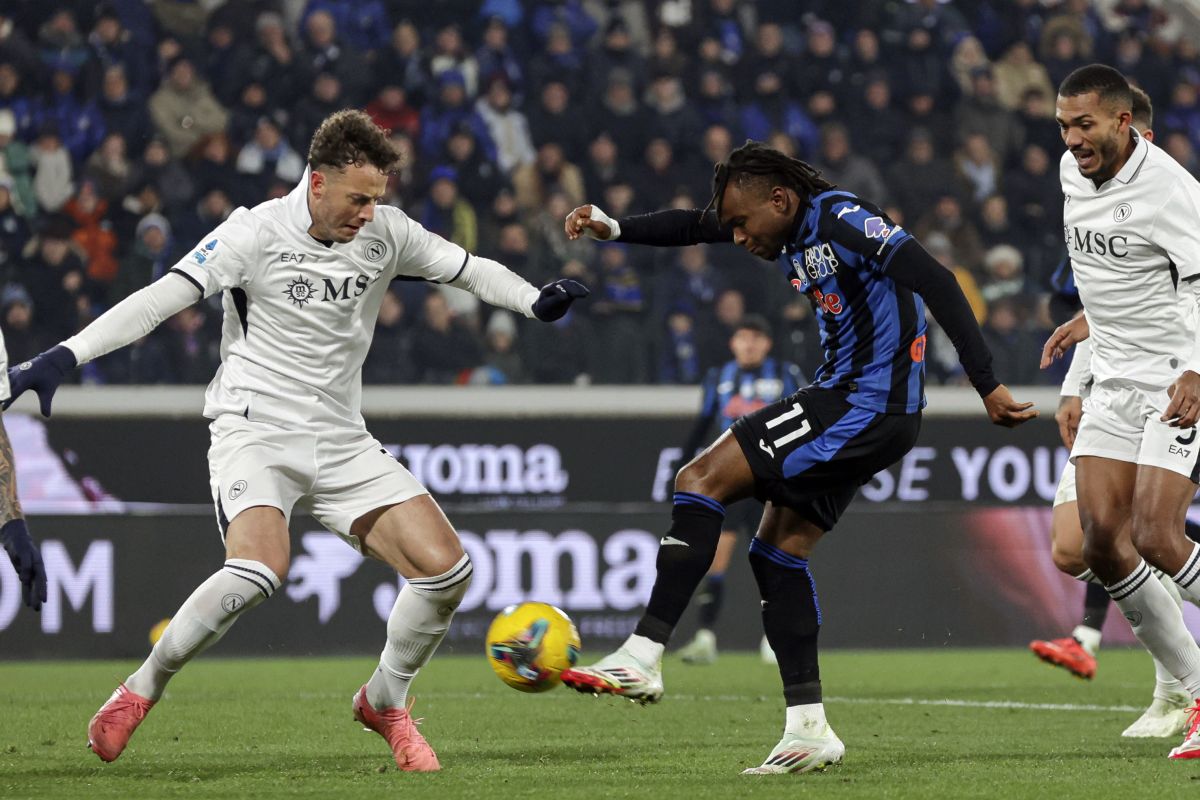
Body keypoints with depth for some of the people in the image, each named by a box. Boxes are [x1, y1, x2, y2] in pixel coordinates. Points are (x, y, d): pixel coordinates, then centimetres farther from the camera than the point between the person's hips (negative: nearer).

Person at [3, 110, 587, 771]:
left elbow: (465, 268, 15)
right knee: (260, 568, -32)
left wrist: (537, 302, -5)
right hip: (255, 432, -5)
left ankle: (384, 704, 17)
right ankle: (139, 692, -12)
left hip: (341, 443, 6)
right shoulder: (257, 233, -12)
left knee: (445, 568, -8)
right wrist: (64, 357, -29)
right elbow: (162, 297, -18)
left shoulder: (385, 232, 3)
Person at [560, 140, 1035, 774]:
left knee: (702, 479, -11)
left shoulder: (842, 218, -16)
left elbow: (935, 283, -22)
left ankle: (642, 656, -12)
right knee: (778, 551, 10)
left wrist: (986, 386, -26)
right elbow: (693, 226, 24)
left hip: (868, 406, -10)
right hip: (845, 398, 10)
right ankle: (809, 729, 9)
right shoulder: (790, 235, 11)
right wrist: (614, 230, 8)